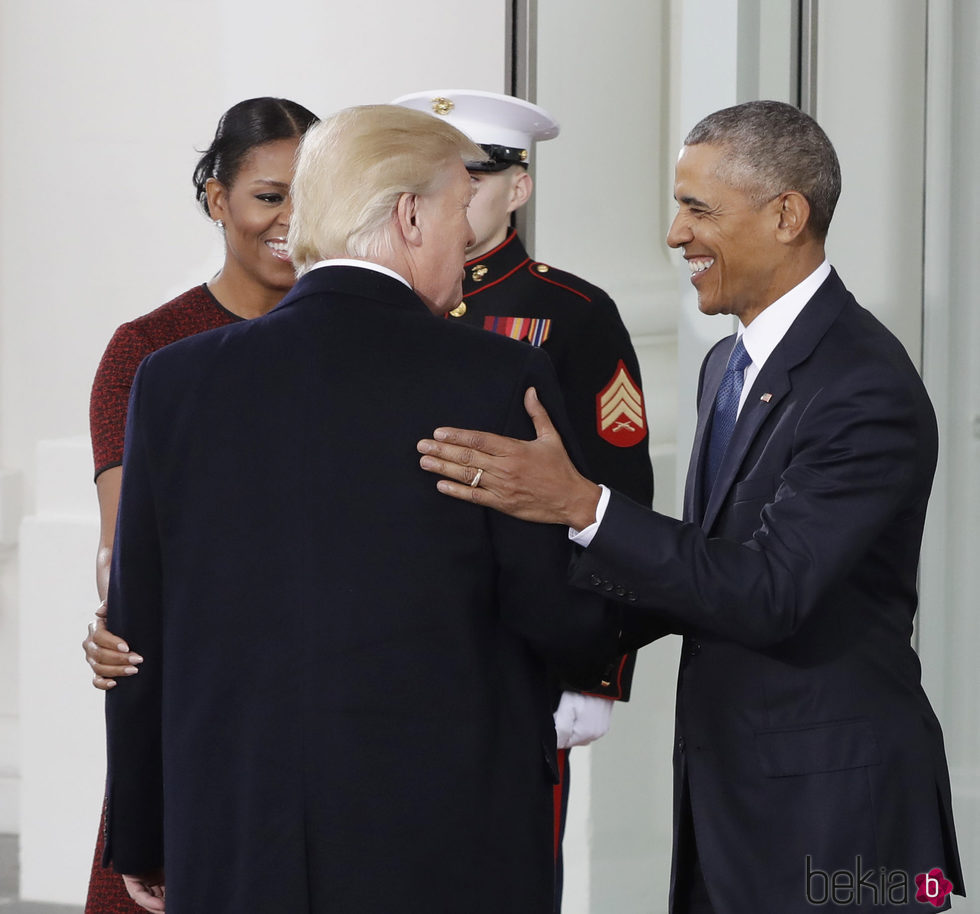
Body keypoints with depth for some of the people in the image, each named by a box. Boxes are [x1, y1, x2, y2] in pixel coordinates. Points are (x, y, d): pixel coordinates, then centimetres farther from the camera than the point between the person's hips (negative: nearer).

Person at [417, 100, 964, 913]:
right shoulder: (729, 366, 13)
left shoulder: (868, 389, -18)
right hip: (723, 792, 8)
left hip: (833, 814, -8)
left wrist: (583, 505, -31)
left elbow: (770, 590, -25)